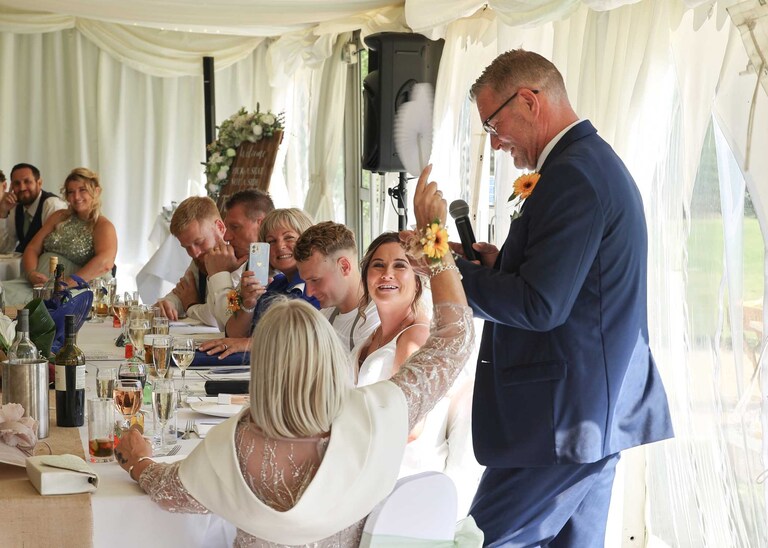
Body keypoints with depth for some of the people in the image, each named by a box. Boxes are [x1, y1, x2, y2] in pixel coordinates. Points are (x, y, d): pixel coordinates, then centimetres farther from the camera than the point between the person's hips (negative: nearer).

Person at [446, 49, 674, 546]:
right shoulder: (596, 162, 15)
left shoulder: (572, 175, -18)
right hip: (604, 411, 11)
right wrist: (502, 265, 6)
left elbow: (539, 306, -22)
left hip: (561, 420, -11)